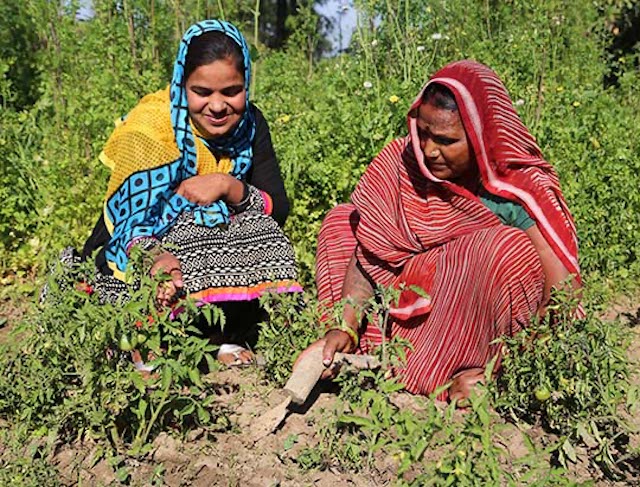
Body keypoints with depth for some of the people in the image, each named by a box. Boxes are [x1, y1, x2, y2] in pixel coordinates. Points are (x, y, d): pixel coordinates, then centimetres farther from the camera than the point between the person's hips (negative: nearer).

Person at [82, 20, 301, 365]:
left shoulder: (249, 125, -6)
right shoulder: (149, 129, -21)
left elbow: (278, 209, -9)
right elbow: (132, 226, -27)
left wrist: (230, 186, -28)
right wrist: (158, 261, -49)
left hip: (214, 252, 4)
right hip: (135, 262, -4)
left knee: (263, 234, -22)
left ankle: (228, 341, -9)